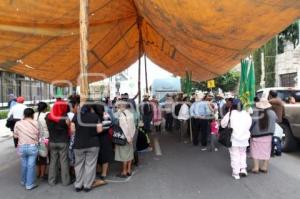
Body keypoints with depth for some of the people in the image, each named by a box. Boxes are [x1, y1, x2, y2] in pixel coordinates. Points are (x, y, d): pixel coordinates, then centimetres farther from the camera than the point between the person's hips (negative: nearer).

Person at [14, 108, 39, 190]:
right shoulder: (35, 123, -8)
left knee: (24, 165, 18)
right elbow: (38, 135, -5)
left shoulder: (18, 123, 0)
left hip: (22, 147, 3)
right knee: (31, 165, 4)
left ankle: (23, 181, 36)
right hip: (33, 147, -3)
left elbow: (15, 135, 9)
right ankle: (29, 184, 11)